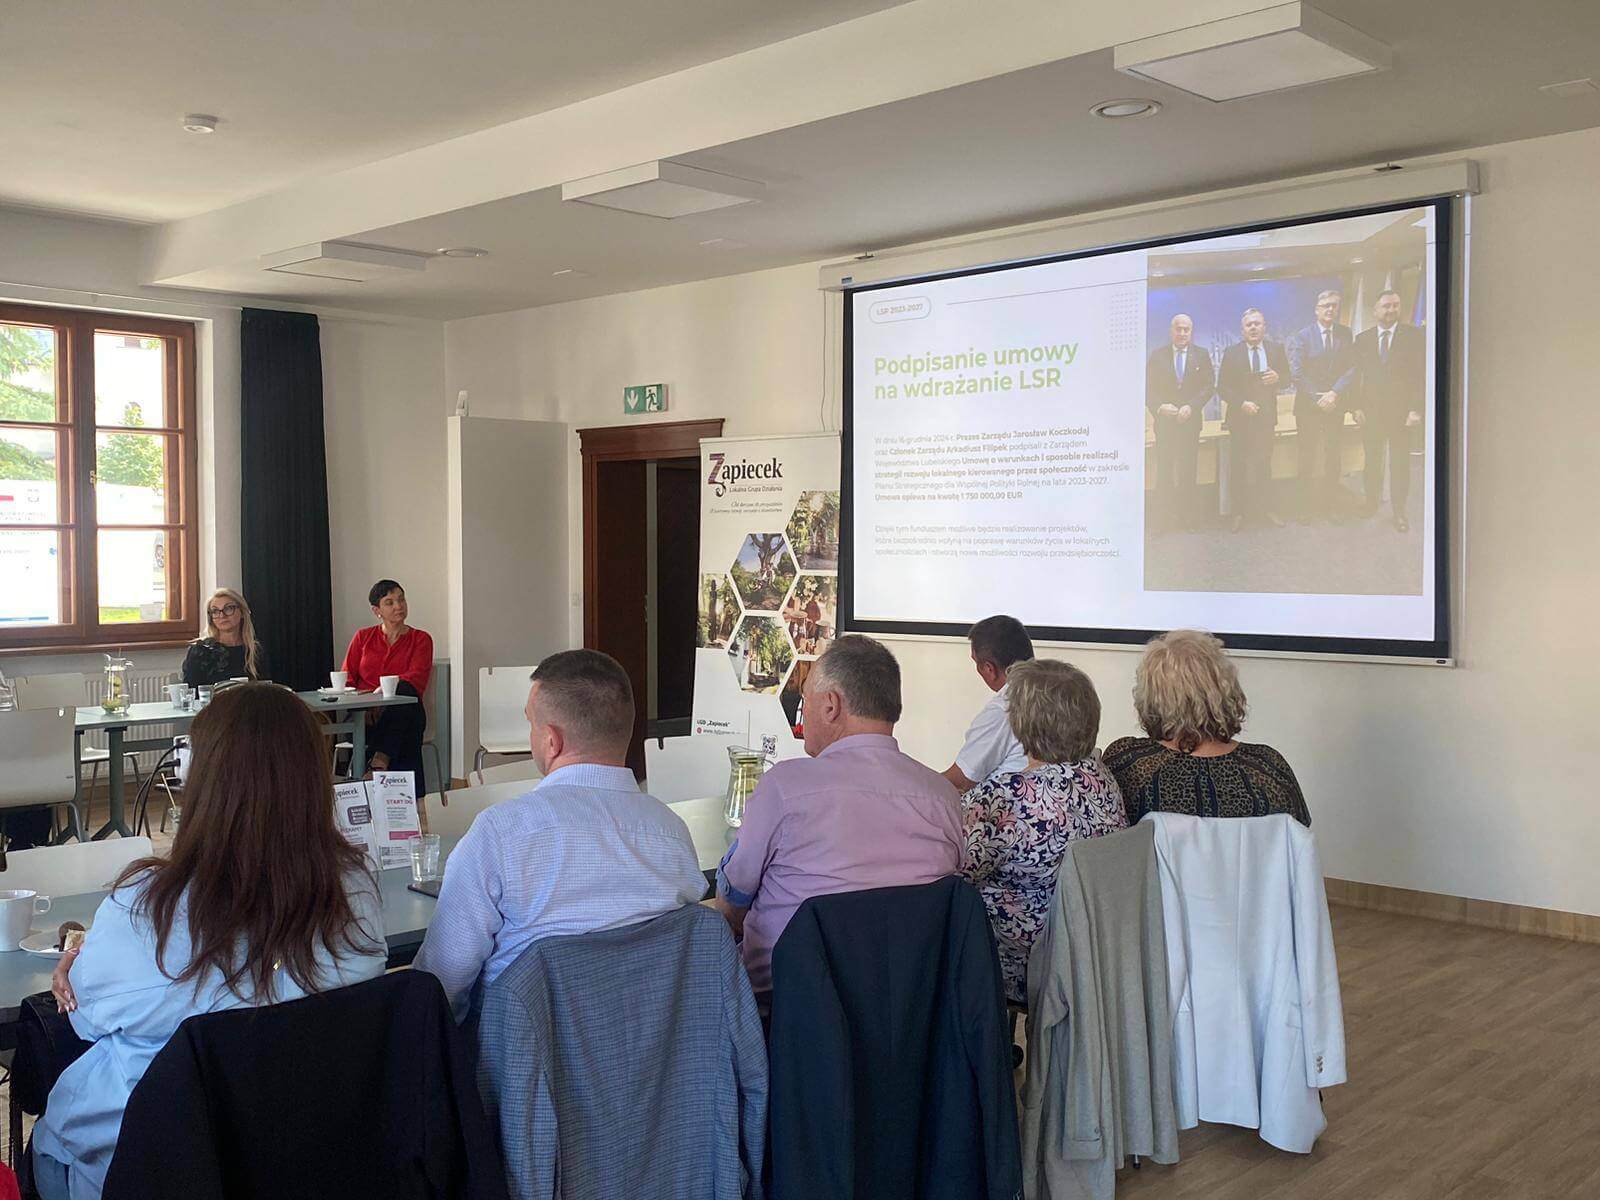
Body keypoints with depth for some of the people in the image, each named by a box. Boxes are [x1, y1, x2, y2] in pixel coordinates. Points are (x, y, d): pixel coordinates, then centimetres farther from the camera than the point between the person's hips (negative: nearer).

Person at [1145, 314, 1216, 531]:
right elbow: (1148, 388, 3)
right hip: (1164, 421, 0)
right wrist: (1160, 407, -13)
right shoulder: (1157, 356, 6)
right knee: (1164, 471, -1)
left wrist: (1191, 407, -12)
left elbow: (1208, 386, 2)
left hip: (1190, 421, 0)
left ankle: (1189, 518, 6)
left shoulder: (1201, 356, 7)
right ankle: (1163, 519, 3)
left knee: (1189, 472, 2)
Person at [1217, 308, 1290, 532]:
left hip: (1266, 415, 2)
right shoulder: (1232, 353, -4)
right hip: (1240, 416, -2)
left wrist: (1278, 377, -15)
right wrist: (1242, 403, -18)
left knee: (1264, 465, 11)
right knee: (1238, 467, 3)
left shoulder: (1276, 349, 4)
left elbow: (1287, 375, 9)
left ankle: (1266, 510, 19)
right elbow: (1222, 387, -6)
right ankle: (1238, 513, 10)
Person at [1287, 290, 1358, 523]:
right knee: (1307, 459, 2)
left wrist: (1334, 393, -15)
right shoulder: (1302, 336, -5)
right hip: (1307, 407, -2)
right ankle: (1307, 507, 10)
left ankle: (1332, 505, 16)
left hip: (1335, 405, 2)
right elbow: (1296, 373, -11)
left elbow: (1350, 368, -1)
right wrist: (1317, 399, -14)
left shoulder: (1345, 334, 3)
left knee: (1332, 458, 8)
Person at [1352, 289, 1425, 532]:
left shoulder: (1414, 336, 0)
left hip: (1401, 411, -2)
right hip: (1371, 410, 2)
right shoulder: (1363, 338, 7)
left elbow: (1421, 375, -4)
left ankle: (1399, 511, 11)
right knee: (1372, 460, 7)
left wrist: (1416, 409, -11)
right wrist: (1357, 407, -3)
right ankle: (1372, 501, 20)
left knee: (1400, 463, 3)